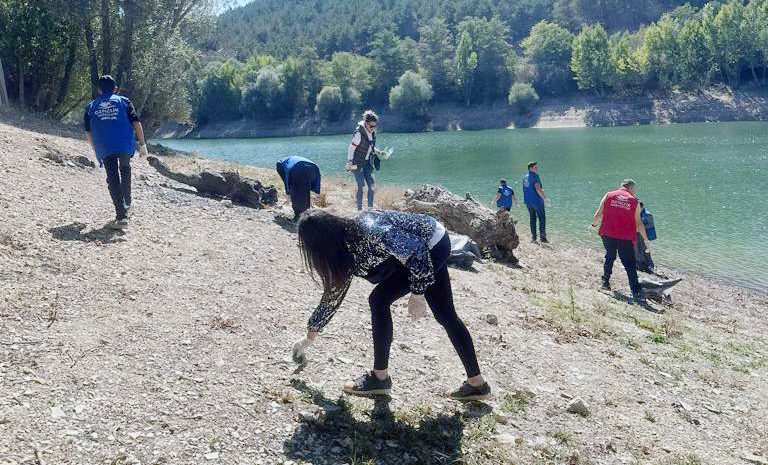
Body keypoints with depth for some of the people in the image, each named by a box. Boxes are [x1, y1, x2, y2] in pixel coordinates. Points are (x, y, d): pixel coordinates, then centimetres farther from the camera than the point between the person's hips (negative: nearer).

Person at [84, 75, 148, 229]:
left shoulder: (91, 107, 14)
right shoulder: (123, 101, 10)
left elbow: (88, 133, 14)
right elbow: (136, 123, 1)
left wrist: (96, 149, 28)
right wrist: (142, 144, 5)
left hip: (105, 149, 0)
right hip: (126, 145, 0)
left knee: (113, 180, 1)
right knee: (125, 170, 27)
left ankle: (121, 216, -8)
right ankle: (126, 203, 32)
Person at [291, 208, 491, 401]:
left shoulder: (368, 230, -30)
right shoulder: (345, 249, -2)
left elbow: (417, 250, -28)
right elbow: (333, 292, 9)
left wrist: (417, 293, -21)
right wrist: (310, 336, 15)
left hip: (432, 244, -9)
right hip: (435, 246, 9)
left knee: (380, 300, -10)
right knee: (445, 315, 14)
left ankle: (380, 378, 0)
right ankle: (476, 382, 25)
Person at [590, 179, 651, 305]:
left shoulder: (608, 195, 5)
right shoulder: (634, 201, 2)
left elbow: (598, 214, 3)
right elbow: (638, 223, 1)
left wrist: (593, 224, 21)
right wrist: (645, 239, 9)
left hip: (608, 234, 2)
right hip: (626, 238, -2)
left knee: (609, 257, 25)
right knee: (630, 265, -1)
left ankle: (605, 282, 29)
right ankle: (636, 293, -9)